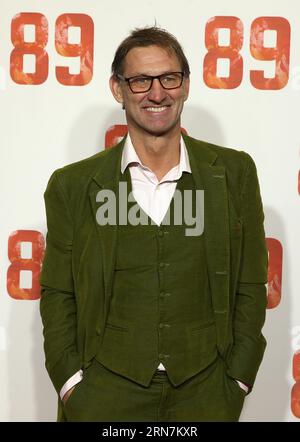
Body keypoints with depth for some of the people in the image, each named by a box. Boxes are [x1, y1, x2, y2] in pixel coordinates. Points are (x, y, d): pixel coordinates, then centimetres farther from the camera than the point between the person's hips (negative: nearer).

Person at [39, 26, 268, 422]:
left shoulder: (235, 172, -2)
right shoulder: (72, 185, -3)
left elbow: (250, 285, 2)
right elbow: (58, 294, 3)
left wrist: (237, 381, -1)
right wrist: (72, 384, -4)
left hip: (205, 390, 1)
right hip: (106, 390, 0)